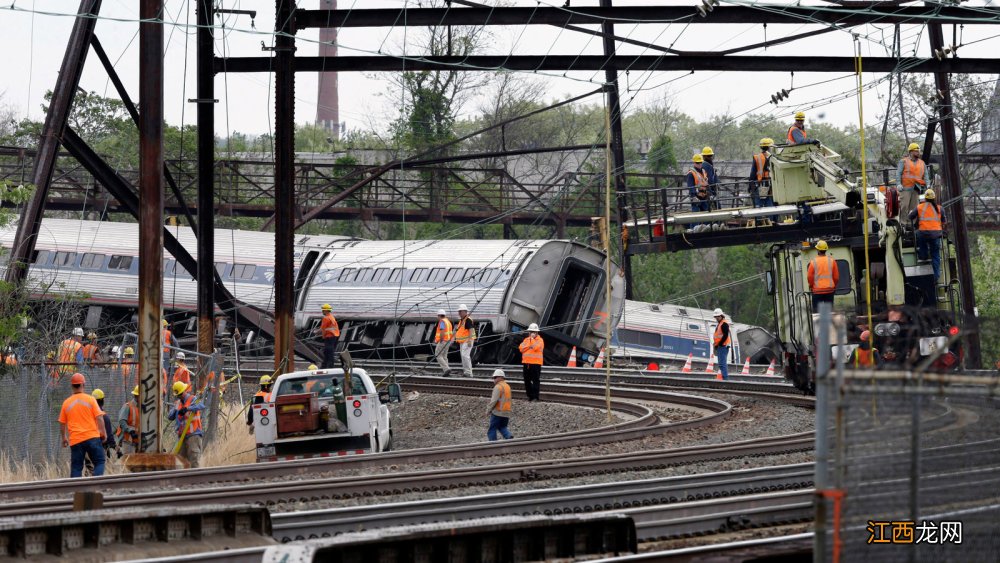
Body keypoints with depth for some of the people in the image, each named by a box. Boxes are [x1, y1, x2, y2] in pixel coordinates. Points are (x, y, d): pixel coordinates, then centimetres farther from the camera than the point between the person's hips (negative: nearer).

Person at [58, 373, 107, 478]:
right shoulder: (90, 399, -2)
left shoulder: (66, 403, 4)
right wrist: (103, 434, 6)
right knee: (100, 462, 5)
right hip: (92, 437, -2)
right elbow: (99, 418, -5)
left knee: (76, 467, 5)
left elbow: (62, 424, 10)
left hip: (75, 440, 2)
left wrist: (64, 438, 24)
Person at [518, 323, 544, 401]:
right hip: (526, 362, 6)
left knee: (535, 380, -8)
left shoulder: (540, 340, -1)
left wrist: (532, 339, -10)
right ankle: (530, 395, 17)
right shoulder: (526, 340, 15)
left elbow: (536, 347, -18)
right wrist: (529, 346, -9)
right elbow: (521, 348, 2)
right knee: (527, 380, 8)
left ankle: (535, 397, -6)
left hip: (535, 363, -6)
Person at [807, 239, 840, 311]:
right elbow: (836, 276, 2)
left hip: (817, 290, -2)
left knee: (816, 311, 2)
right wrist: (834, 286, 18)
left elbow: (810, 276, -5)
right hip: (829, 290, 2)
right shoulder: (831, 260, -1)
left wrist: (811, 286, 12)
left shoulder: (814, 262, -7)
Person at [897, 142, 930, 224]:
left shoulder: (922, 164, 18)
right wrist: (899, 184, -14)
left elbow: (926, 175, 15)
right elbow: (898, 173, 0)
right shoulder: (904, 162, 7)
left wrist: (928, 184, -3)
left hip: (916, 189, 4)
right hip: (905, 188, -4)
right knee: (904, 206, -12)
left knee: (914, 207, 2)